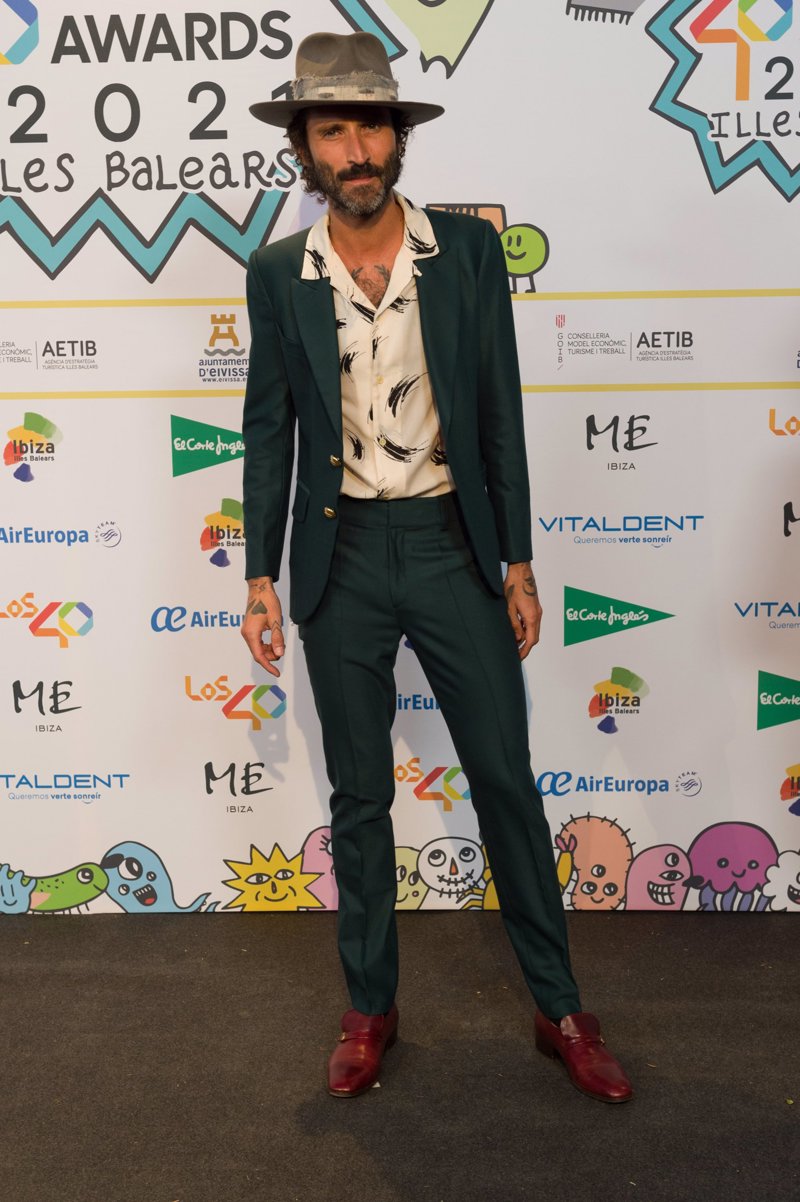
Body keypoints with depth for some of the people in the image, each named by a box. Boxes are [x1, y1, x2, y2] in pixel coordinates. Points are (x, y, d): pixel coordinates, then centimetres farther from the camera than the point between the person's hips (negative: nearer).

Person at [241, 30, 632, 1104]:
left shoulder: (468, 250, 0)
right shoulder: (278, 273, 2)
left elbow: (500, 411, 2)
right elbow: (269, 429, 6)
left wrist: (517, 563, -1)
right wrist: (261, 578, 2)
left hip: (454, 545, 0)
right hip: (341, 555, 1)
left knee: (507, 781, 6)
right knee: (359, 796, 11)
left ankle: (560, 1011, 23)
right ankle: (370, 1010, 29)